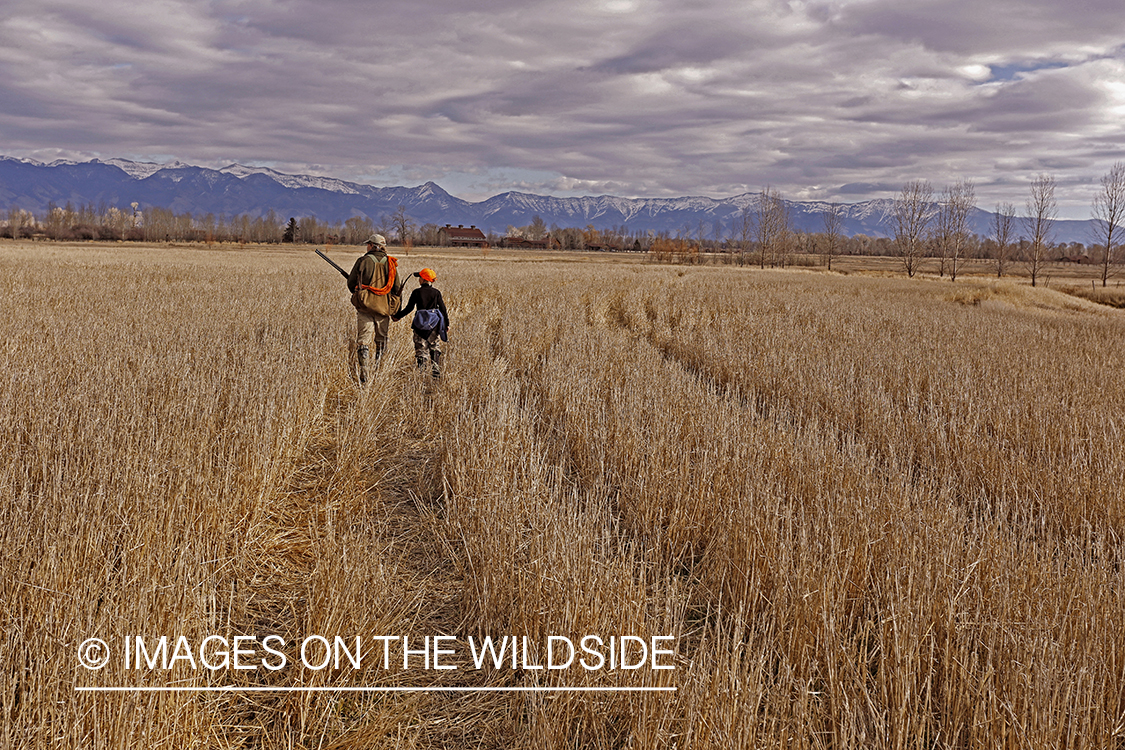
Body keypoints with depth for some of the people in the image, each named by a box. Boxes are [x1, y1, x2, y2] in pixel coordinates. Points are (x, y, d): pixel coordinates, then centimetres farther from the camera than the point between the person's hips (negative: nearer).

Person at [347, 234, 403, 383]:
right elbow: (397, 288, 6)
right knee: (381, 339, 17)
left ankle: (363, 367, -16)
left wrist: (358, 293, 24)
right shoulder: (391, 264, 4)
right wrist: (397, 309, 17)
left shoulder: (363, 261, -4)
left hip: (364, 305, -2)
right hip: (384, 307, 3)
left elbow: (351, 283, 3)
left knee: (363, 340, -1)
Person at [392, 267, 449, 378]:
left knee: (421, 348, 4)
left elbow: (409, 308, 0)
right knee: (435, 348, 10)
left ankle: (421, 369, -2)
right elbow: (443, 309, 3)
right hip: (434, 324, 2)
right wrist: (447, 324, 10)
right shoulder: (436, 293, 2)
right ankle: (437, 371, 6)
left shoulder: (416, 292, -3)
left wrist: (397, 316, 13)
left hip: (421, 323, -2)